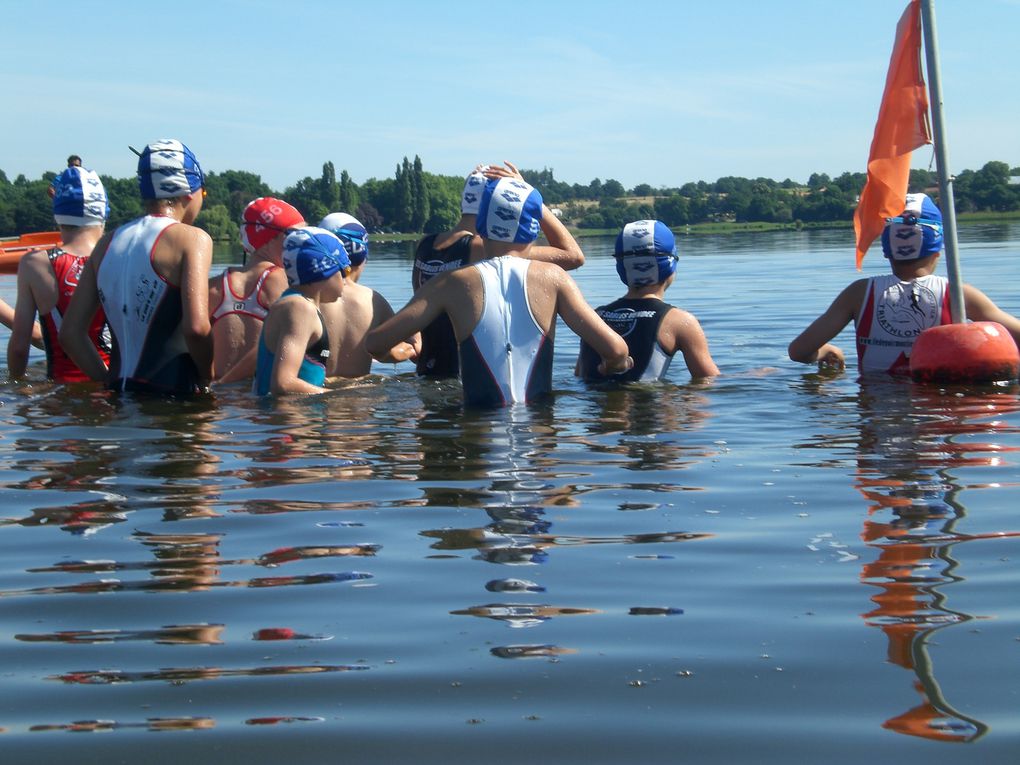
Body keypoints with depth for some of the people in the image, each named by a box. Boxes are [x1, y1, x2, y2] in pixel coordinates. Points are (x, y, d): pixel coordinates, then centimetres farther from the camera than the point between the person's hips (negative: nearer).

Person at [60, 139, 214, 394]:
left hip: (119, 393, 6)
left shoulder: (107, 243, 14)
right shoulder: (192, 239, -4)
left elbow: (70, 333, 12)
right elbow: (196, 328, -17)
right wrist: (207, 377, -1)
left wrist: (112, 382, 15)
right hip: (172, 393, -6)